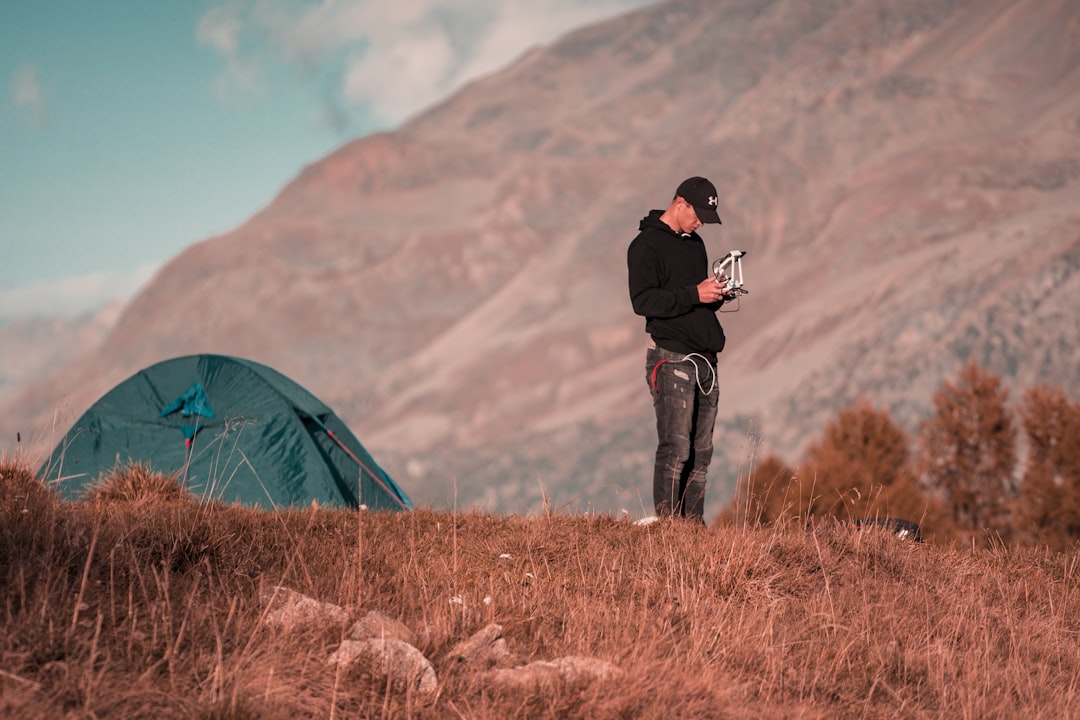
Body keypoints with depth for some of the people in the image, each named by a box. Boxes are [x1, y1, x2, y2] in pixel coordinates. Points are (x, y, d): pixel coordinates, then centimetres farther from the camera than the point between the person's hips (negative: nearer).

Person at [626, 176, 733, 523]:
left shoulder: (695, 244, 19)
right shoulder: (646, 244, -6)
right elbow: (643, 300, -16)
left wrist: (717, 294, 5)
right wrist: (695, 294, -20)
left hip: (705, 360, 8)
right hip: (671, 358, -8)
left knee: (701, 451, 6)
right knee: (675, 448, -12)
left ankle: (693, 523, 9)